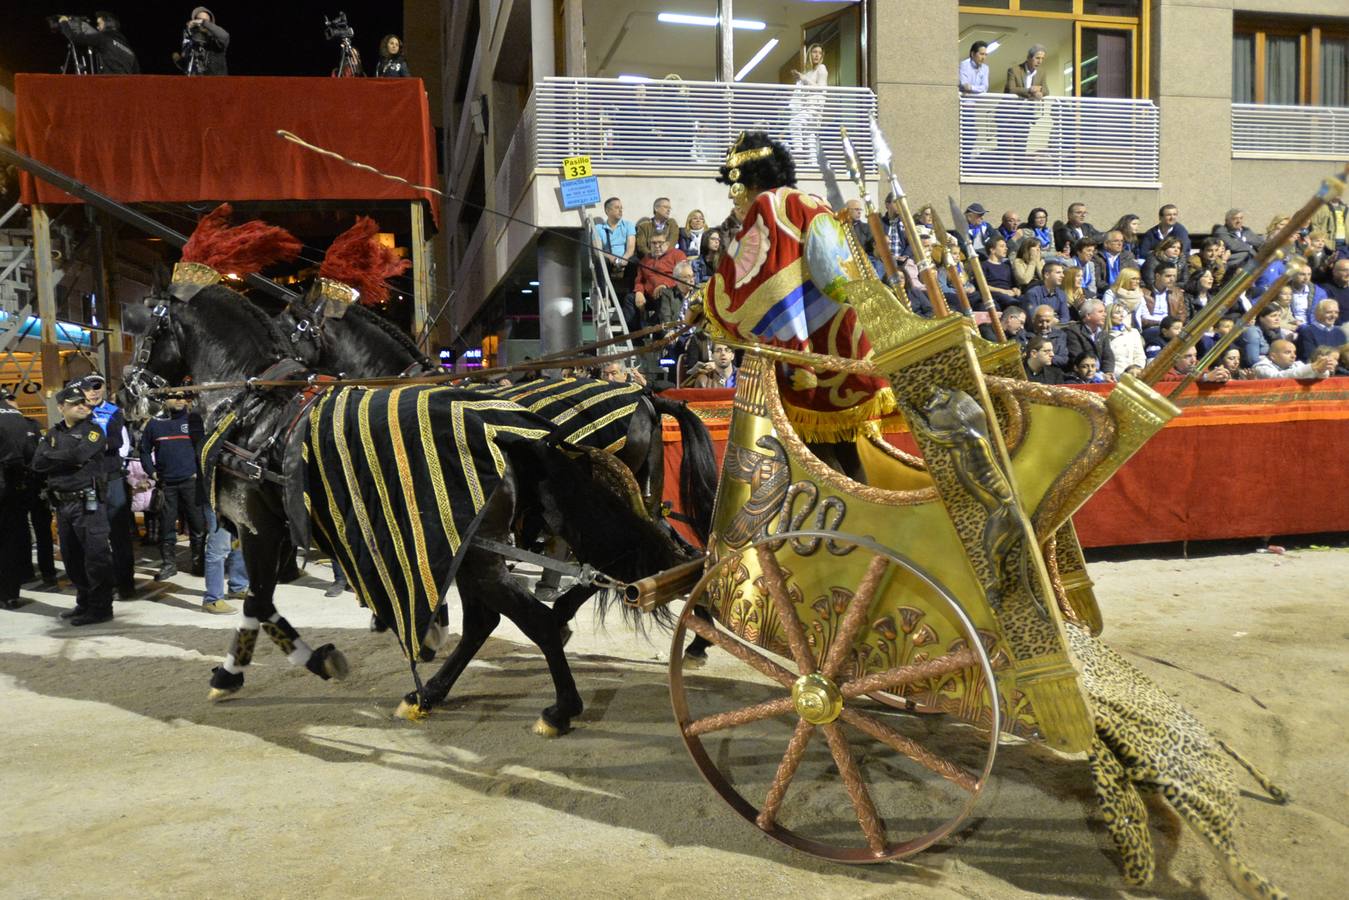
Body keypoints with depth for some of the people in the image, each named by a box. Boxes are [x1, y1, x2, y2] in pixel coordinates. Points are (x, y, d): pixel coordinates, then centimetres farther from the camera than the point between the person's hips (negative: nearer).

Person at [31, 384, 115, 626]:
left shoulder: (93, 431, -3)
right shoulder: (53, 434, 13)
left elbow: (78, 455, -21)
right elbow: (38, 463, 0)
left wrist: (54, 458, -5)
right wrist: (68, 458, -9)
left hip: (87, 503, -6)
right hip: (62, 504, 7)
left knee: (95, 557, -5)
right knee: (72, 558, 14)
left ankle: (100, 608, 2)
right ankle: (84, 603, 26)